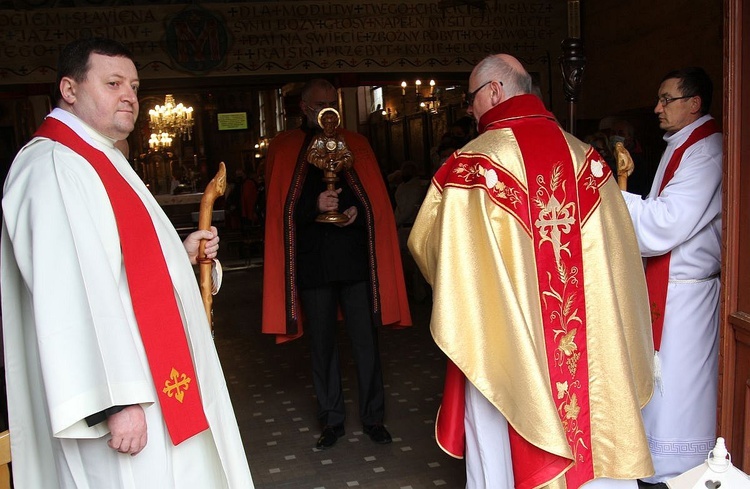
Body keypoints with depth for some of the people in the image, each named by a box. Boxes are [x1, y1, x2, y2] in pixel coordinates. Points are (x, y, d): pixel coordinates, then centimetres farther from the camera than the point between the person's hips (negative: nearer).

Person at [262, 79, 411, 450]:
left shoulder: (355, 144, 10)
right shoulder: (283, 149, 6)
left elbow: (377, 199, 10)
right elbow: (279, 210, 0)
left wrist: (357, 212, -11)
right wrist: (315, 206, -17)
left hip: (355, 256, 1)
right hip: (311, 261, 0)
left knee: (366, 340, 3)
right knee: (322, 344, 8)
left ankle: (373, 417, 18)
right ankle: (332, 419, 23)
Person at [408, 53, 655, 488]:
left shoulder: (472, 163, -13)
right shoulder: (584, 156, 0)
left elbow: (425, 242, -2)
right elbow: (619, 249, 5)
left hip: (502, 337, -3)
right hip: (584, 339, 4)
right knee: (591, 433, 16)